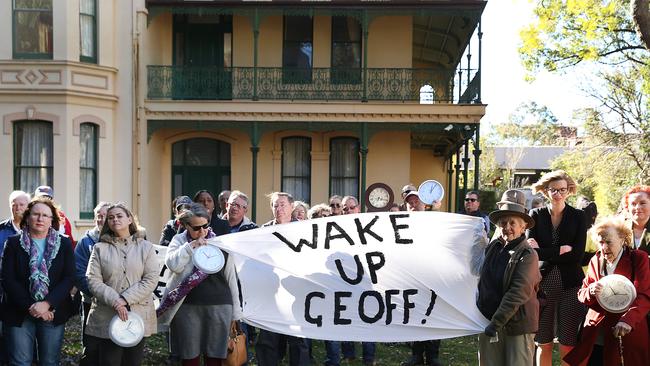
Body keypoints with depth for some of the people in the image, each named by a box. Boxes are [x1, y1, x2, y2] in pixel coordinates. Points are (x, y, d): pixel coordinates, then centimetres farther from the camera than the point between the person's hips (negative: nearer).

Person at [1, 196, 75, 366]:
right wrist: (31, 307, -14)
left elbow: (69, 278, -2)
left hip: (53, 314, 1)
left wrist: (47, 304, -16)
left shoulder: (64, 244, 5)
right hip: (20, 314, -1)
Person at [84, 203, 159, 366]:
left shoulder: (146, 247, 7)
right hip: (106, 317, 0)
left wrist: (125, 299, -14)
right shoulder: (100, 248, 7)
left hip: (139, 316, 1)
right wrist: (115, 301, -16)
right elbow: (93, 281, -2)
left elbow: (151, 280, -3)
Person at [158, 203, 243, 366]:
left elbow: (231, 277, 7)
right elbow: (174, 265, -14)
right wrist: (192, 245, -16)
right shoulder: (179, 240, 5)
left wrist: (235, 312, 6)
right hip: (187, 307, 0)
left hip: (219, 307, 0)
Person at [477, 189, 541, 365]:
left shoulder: (528, 255, -10)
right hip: (489, 321, 5)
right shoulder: (493, 247, 6)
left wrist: (497, 322, -21)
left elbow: (518, 293, -18)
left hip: (518, 326, -5)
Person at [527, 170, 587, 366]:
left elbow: (578, 255, -7)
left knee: (568, 346, 0)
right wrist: (561, 250, -11)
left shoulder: (578, 217, 3)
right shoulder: (536, 215, 5)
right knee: (543, 344, 6)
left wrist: (544, 252, -10)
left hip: (570, 284, -1)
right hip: (542, 283, 1)